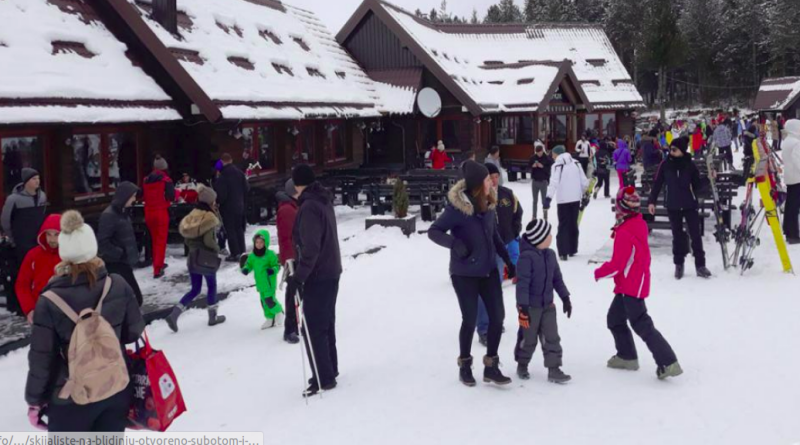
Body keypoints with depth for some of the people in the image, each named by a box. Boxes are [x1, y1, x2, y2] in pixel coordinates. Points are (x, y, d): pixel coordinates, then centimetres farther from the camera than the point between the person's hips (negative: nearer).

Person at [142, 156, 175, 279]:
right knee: (161, 241, 0)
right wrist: (177, 192, 4)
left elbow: (143, 196, 10)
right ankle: (157, 269, -5)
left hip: (149, 212, 5)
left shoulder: (146, 180, 5)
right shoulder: (166, 180, -10)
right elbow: (171, 197, -15)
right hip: (161, 212, -5)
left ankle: (158, 263, 32)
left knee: (154, 239, 20)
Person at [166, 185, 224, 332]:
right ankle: (213, 317, 24)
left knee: (195, 289, 13)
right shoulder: (210, 218, -16)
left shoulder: (192, 215, 6)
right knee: (212, 286, 13)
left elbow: (186, 238, 7)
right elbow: (209, 240, -22)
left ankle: (174, 314, 0)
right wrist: (217, 249, -5)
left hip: (193, 257, 6)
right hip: (207, 259, -6)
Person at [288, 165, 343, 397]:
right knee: (326, 324, 18)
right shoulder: (324, 201, 11)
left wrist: (299, 276, -21)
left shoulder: (309, 206, -19)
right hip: (330, 272, 10)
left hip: (318, 276, -10)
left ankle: (324, 378, 2)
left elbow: (310, 247, -25)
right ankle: (330, 370, 28)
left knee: (313, 328, -3)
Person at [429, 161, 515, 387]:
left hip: (488, 270, 6)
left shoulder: (489, 203, -1)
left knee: (498, 316, 5)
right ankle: (465, 365, 27)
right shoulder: (457, 207, -21)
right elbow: (434, 232, -16)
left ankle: (491, 366, 20)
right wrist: (454, 243, -34)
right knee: (470, 320, 4)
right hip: (464, 273, -6)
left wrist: (507, 259, 15)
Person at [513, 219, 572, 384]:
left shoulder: (550, 254, 4)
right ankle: (522, 365, 29)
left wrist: (565, 297, 14)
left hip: (548, 305, 6)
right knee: (528, 339, 9)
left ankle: (554, 369, 10)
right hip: (531, 306, -6)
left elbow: (557, 278, 13)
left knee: (552, 338, 3)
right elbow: (522, 283, -22)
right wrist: (523, 306, -24)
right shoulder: (526, 257, -20)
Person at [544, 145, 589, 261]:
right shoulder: (576, 163, 8)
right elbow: (584, 181, 8)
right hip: (576, 198, 5)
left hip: (563, 199, -5)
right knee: (573, 224, 16)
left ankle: (563, 252, -7)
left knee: (563, 225, 0)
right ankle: (572, 250, 23)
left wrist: (548, 198, -22)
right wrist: (585, 194, 22)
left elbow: (553, 183, -19)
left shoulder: (557, 165, -8)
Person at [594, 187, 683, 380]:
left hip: (631, 287, -10)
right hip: (636, 283, 10)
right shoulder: (639, 223, 4)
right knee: (615, 319, 21)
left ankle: (668, 362, -9)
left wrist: (598, 273, -6)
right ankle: (627, 356, 30)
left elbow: (617, 265, -21)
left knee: (642, 325, -7)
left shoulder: (624, 233, -25)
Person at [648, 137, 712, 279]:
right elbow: (657, 183, 2)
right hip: (673, 206, 1)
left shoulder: (690, 165, -4)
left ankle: (700, 265, 7)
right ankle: (678, 265, 19)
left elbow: (698, 184, 4)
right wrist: (652, 201, -1)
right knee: (677, 235, 9)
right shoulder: (665, 164, -3)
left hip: (690, 205, -1)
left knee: (695, 234, -1)